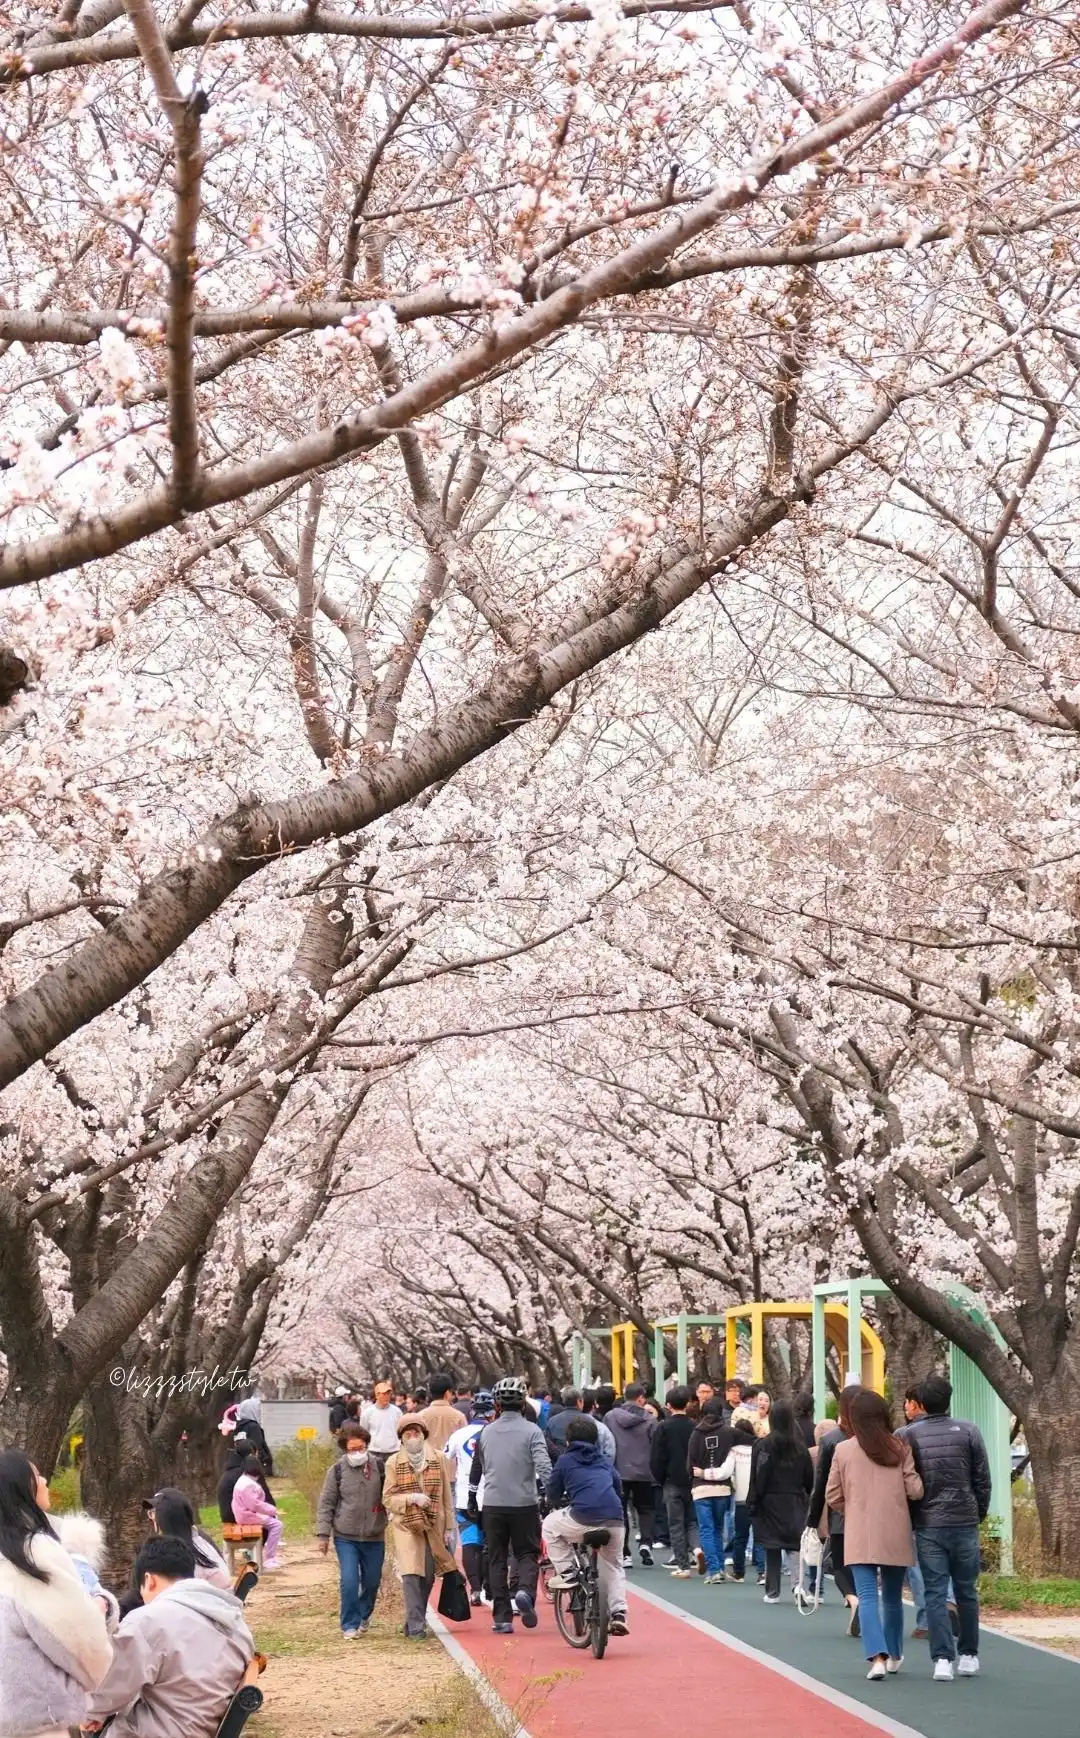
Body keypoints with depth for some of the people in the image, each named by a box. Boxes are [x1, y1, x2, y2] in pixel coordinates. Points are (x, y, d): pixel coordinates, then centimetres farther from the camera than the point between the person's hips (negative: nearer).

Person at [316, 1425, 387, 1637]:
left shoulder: (379, 1468, -1)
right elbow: (326, 1504, -1)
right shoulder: (337, 1471, -4)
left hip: (374, 1537, 2)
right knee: (349, 1581, -10)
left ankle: (364, 1615, 38)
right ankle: (350, 1625, 4)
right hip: (345, 1537, -2)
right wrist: (323, 1534, -4)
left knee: (372, 1581, 13)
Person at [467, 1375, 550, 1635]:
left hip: (493, 1504, 3)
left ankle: (502, 1618, 6)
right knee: (527, 1554, 9)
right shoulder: (531, 1430, -5)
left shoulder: (486, 1432, 7)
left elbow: (476, 1467, 17)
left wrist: (472, 1497, 28)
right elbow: (543, 1466, -17)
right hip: (524, 1503, -3)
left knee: (497, 1560, 10)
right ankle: (525, 1592, -21)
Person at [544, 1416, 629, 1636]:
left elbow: (552, 1496, 18)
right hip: (614, 1519, 4)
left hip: (582, 1519, -4)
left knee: (549, 1525, 25)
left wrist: (559, 1503, 40)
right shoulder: (604, 1461, 28)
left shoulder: (565, 1461, 15)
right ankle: (618, 1614, 14)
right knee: (614, 1567, 25)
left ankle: (565, 1573, 16)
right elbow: (619, 1487, 33)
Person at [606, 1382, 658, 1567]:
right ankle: (646, 1542, -3)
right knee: (645, 1509, 17)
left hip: (618, 1471, 1)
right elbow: (656, 1447, -7)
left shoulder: (610, 1417, -4)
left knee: (620, 1510, 10)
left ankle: (624, 1553, 6)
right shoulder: (649, 1420, -9)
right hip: (643, 1473, -1)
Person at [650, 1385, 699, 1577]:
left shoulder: (664, 1427, -8)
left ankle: (683, 1566, 2)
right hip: (693, 1482, 3)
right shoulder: (695, 1426, -1)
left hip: (672, 1483, -3)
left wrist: (660, 1480, 6)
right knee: (692, 1520, 15)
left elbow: (656, 1458, -8)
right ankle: (696, 1547, -12)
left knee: (676, 1524, 4)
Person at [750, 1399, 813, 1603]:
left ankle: (773, 1592, 7)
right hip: (795, 1502, 2)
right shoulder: (800, 1447, 0)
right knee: (800, 1545, 3)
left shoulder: (763, 1445, -9)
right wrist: (807, 1499, 15)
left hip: (770, 1502, -2)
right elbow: (809, 1478, 4)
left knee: (772, 1548, 6)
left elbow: (758, 1478, -10)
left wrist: (754, 1503, -4)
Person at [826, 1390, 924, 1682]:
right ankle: (894, 1656, 31)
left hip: (859, 1536, -2)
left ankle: (877, 1656, -21)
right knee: (893, 1597, 18)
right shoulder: (900, 1448, -3)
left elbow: (833, 1497, 2)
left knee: (867, 1596, -4)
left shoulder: (843, 1450, -4)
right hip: (895, 1535, 2)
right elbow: (915, 1490, -5)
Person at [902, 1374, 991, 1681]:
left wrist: (908, 1519, 12)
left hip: (927, 1526, -1)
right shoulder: (968, 1432, -2)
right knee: (966, 1591, 13)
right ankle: (969, 1656, 19)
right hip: (965, 1522, 1)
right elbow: (983, 1480, 1)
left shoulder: (907, 1435, -4)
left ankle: (943, 1658, -6)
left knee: (935, 1592, 1)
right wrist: (980, 1514, 15)